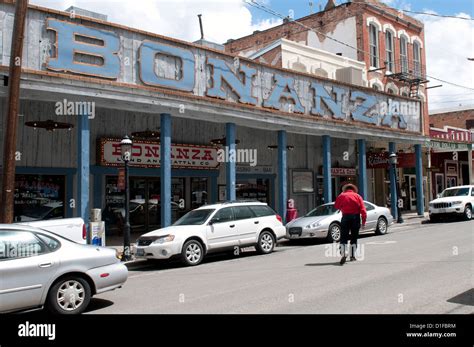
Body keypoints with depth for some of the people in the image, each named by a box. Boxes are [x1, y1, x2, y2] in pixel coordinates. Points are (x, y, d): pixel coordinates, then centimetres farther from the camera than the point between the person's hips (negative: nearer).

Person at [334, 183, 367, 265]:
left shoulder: (341, 196, 3)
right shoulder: (357, 196, 4)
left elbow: (336, 206, 14)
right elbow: (363, 209, -4)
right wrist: (363, 221, -3)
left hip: (345, 217, -1)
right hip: (356, 217, 1)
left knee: (343, 237, -1)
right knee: (354, 237, 13)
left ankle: (343, 254, -20)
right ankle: (352, 256, 16)